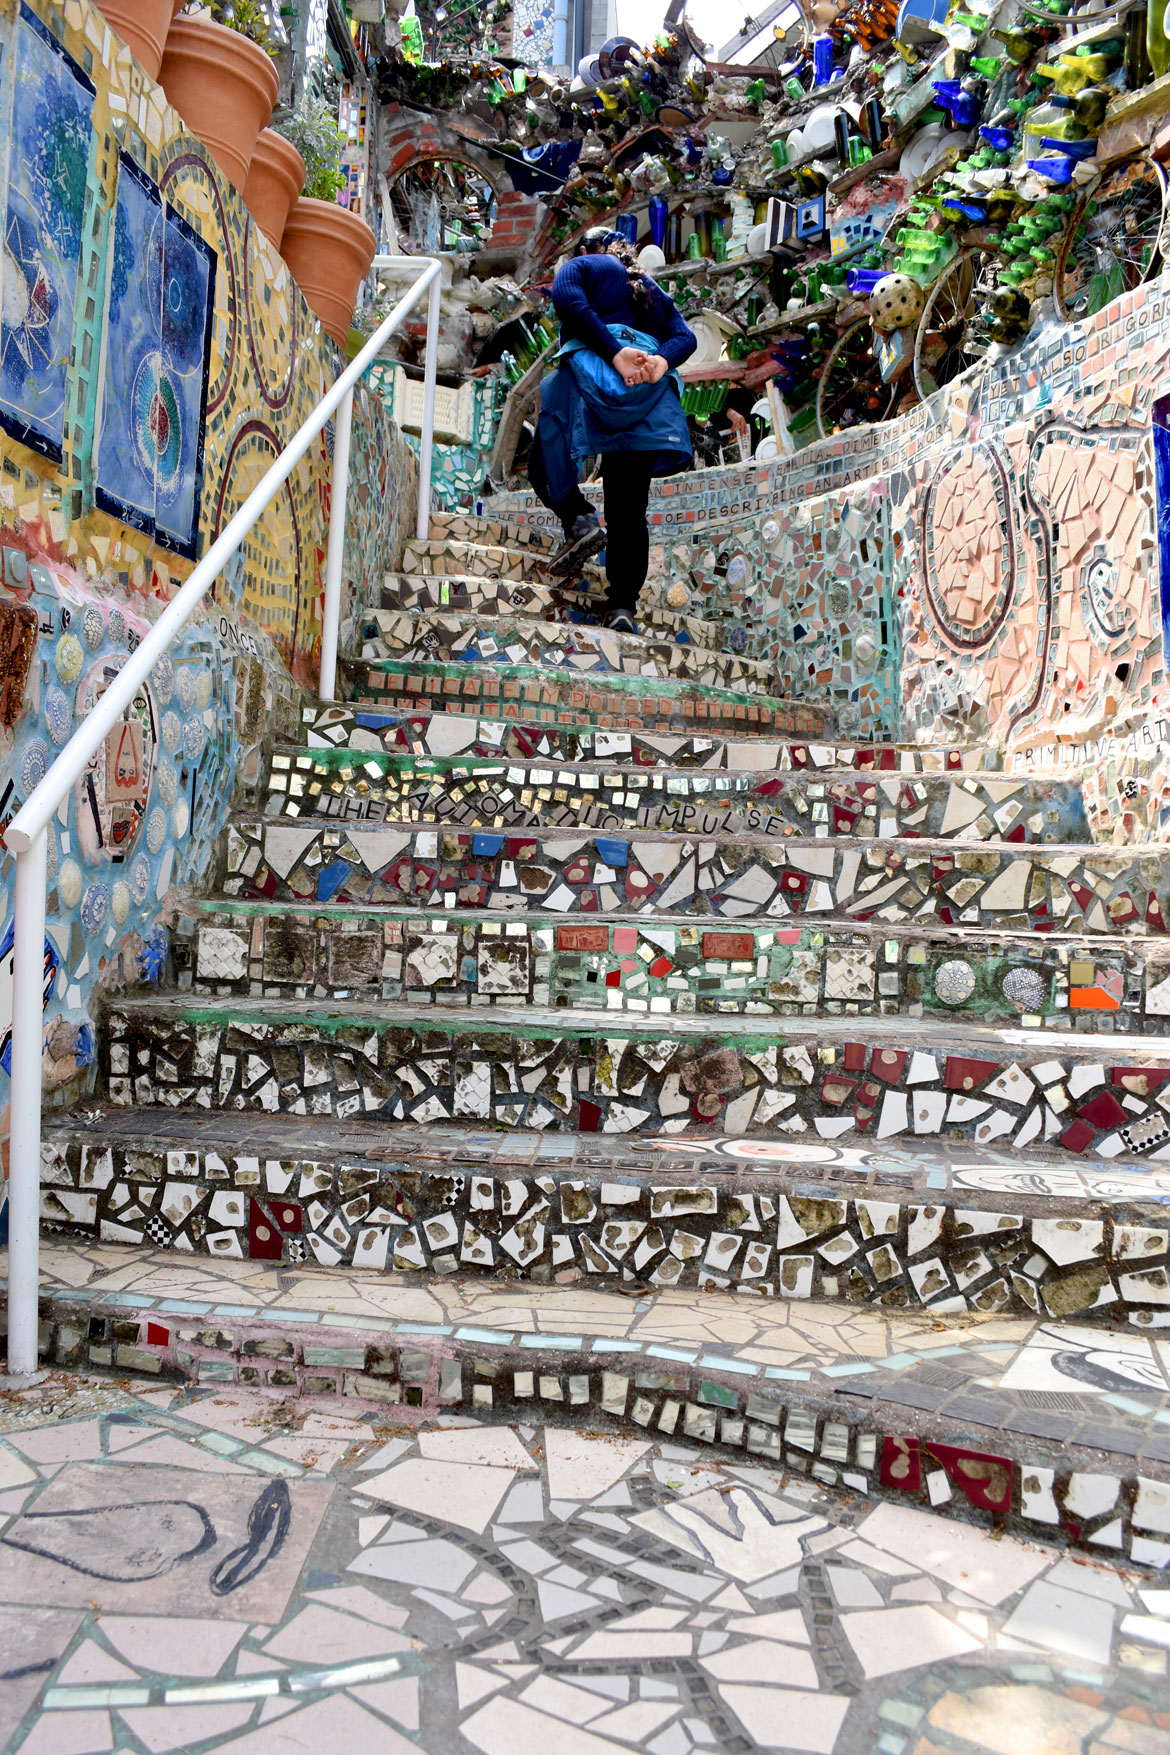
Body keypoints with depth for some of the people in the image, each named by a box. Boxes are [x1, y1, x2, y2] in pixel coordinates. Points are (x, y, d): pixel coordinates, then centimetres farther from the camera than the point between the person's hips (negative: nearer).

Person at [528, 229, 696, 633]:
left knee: (546, 457, 10)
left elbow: (568, 300, -4)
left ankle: (579, 518, -15)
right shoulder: (652, 289, 33)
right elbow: (685, 337, 15)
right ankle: (624, 603, -8)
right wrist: (661, 360, -4)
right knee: (629, 511, 3)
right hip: (653, 389, 4)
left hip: (593, 370, -4)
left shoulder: (580, 266, 20)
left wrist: (615, 353, -12)